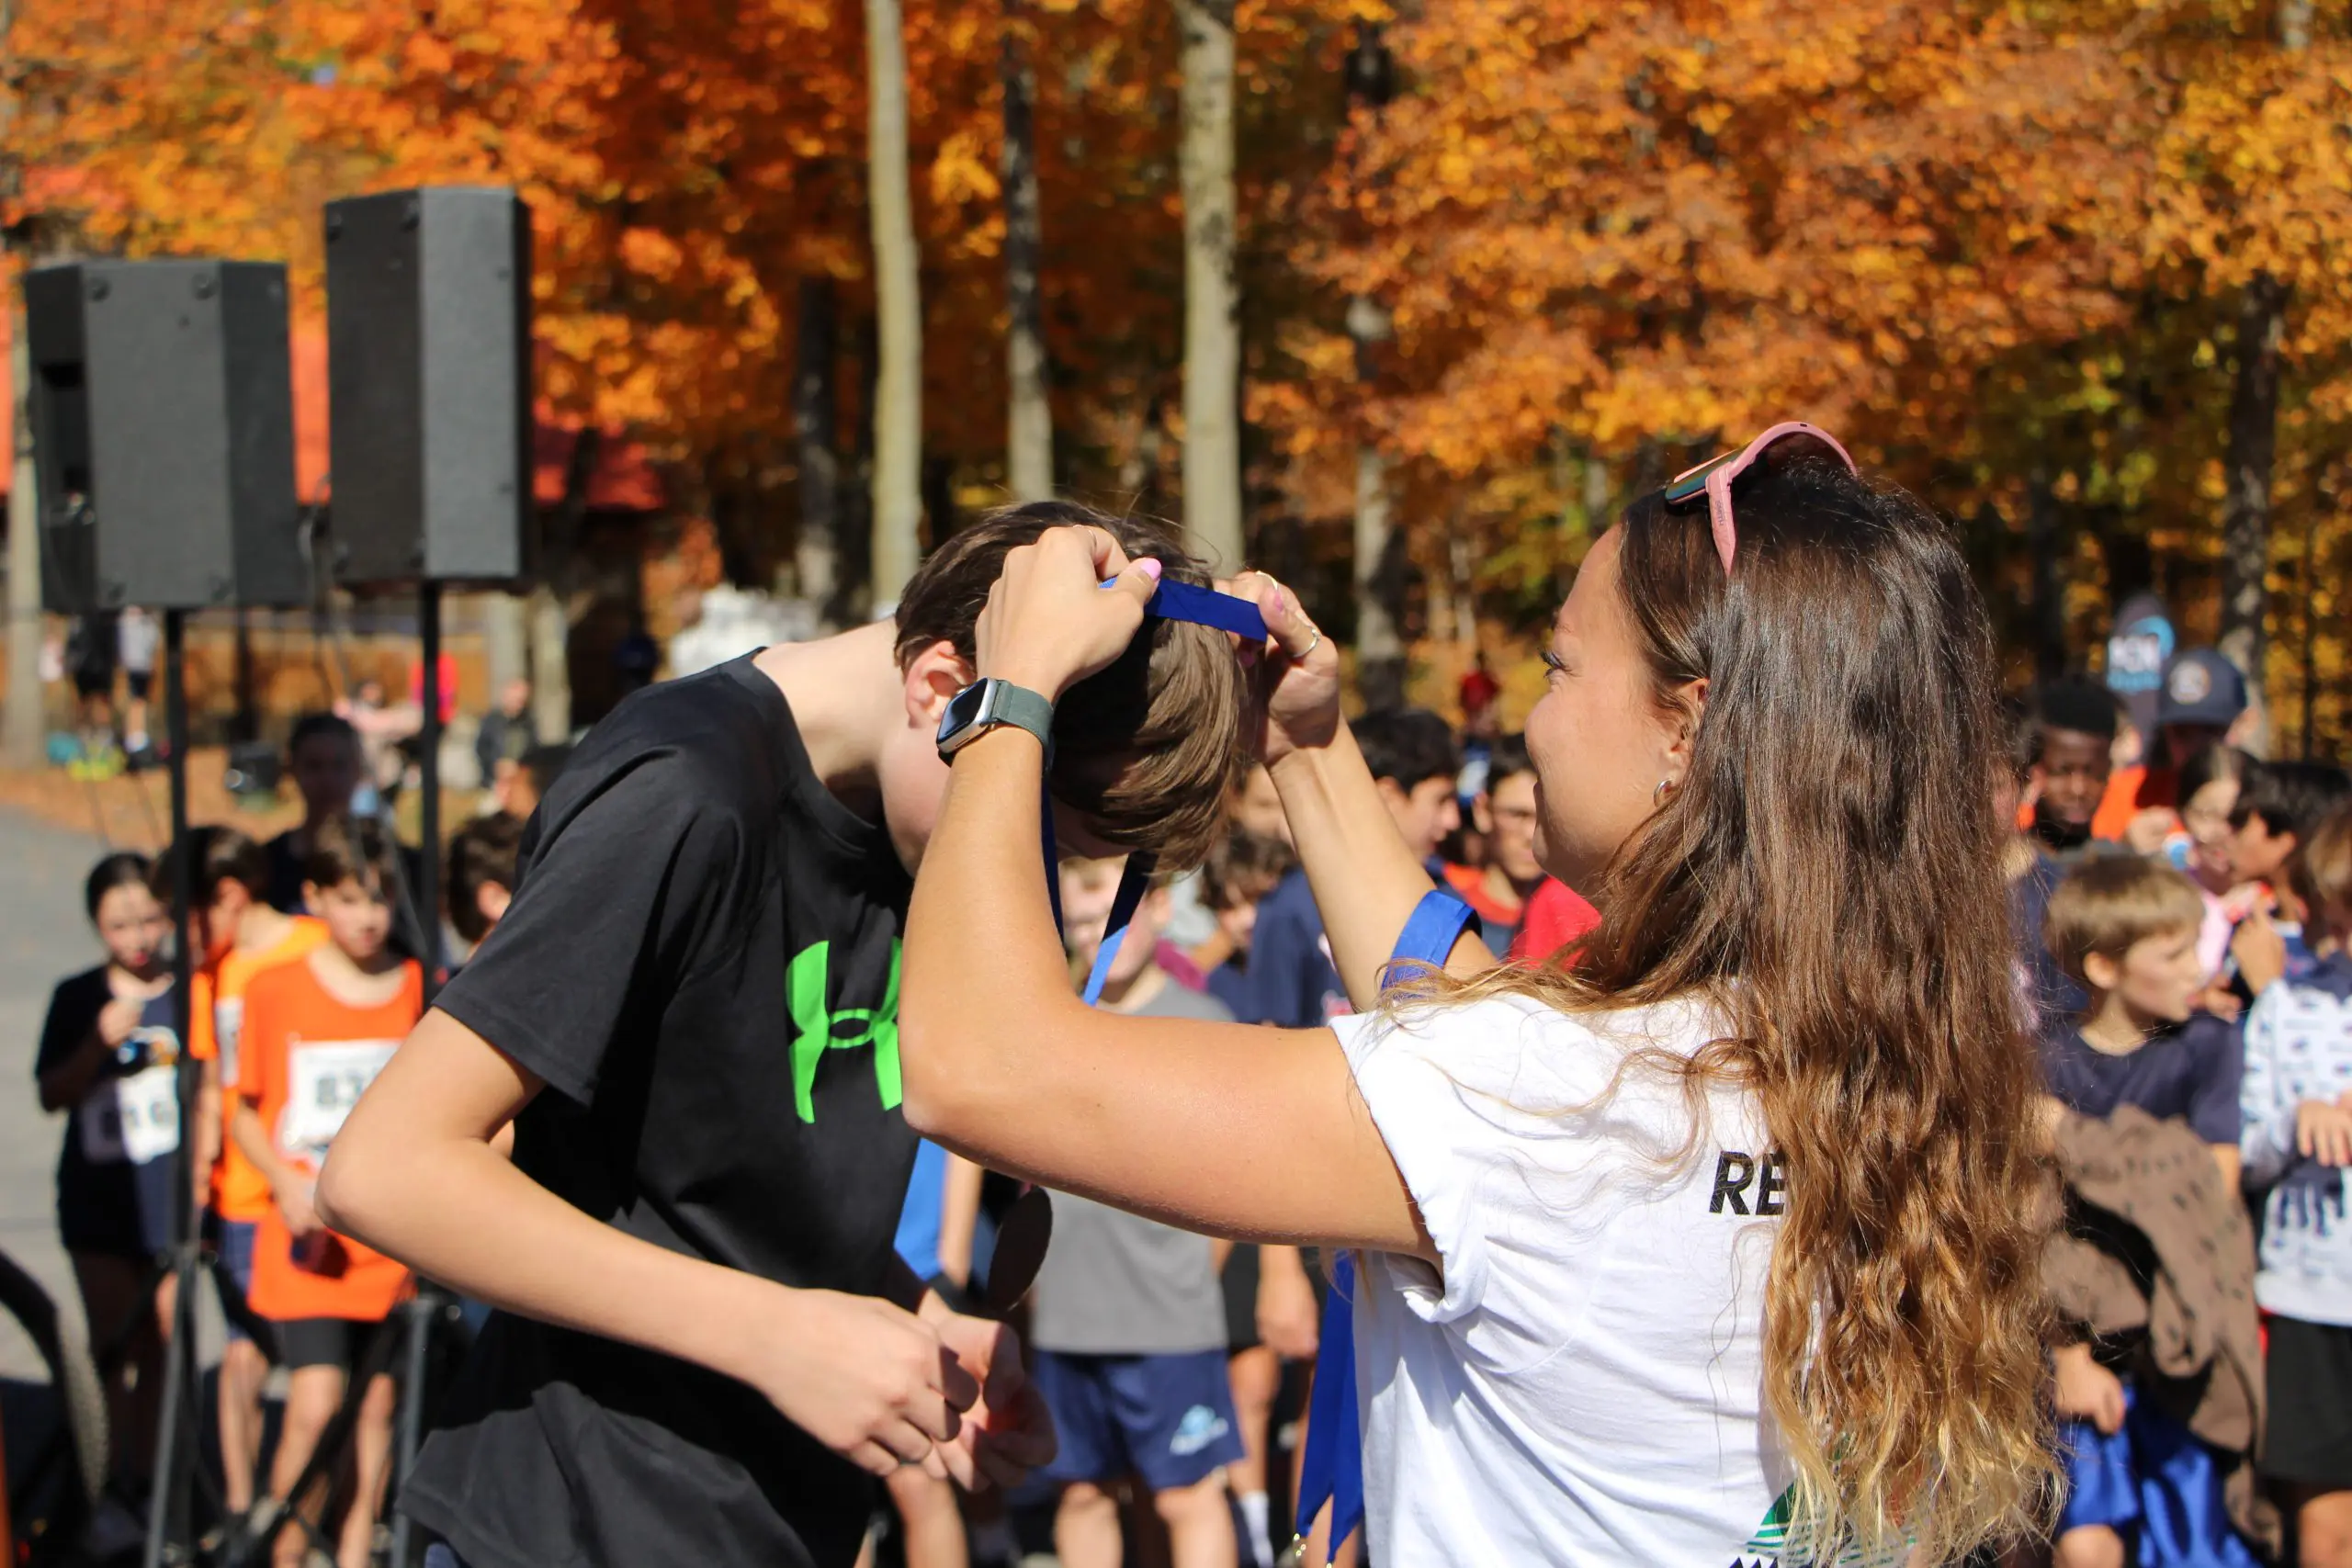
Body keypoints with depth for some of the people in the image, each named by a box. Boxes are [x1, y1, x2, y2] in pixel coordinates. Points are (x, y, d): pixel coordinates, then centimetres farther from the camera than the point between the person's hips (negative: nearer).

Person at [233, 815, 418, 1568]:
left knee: (378, 1401, 6)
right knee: (315, 1406, -12)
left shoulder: (424, 990, 3)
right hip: (310, 1241, -2)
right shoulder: (275, 990, -2)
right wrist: (286, 1182, -10)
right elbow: (244, 1109, 6)